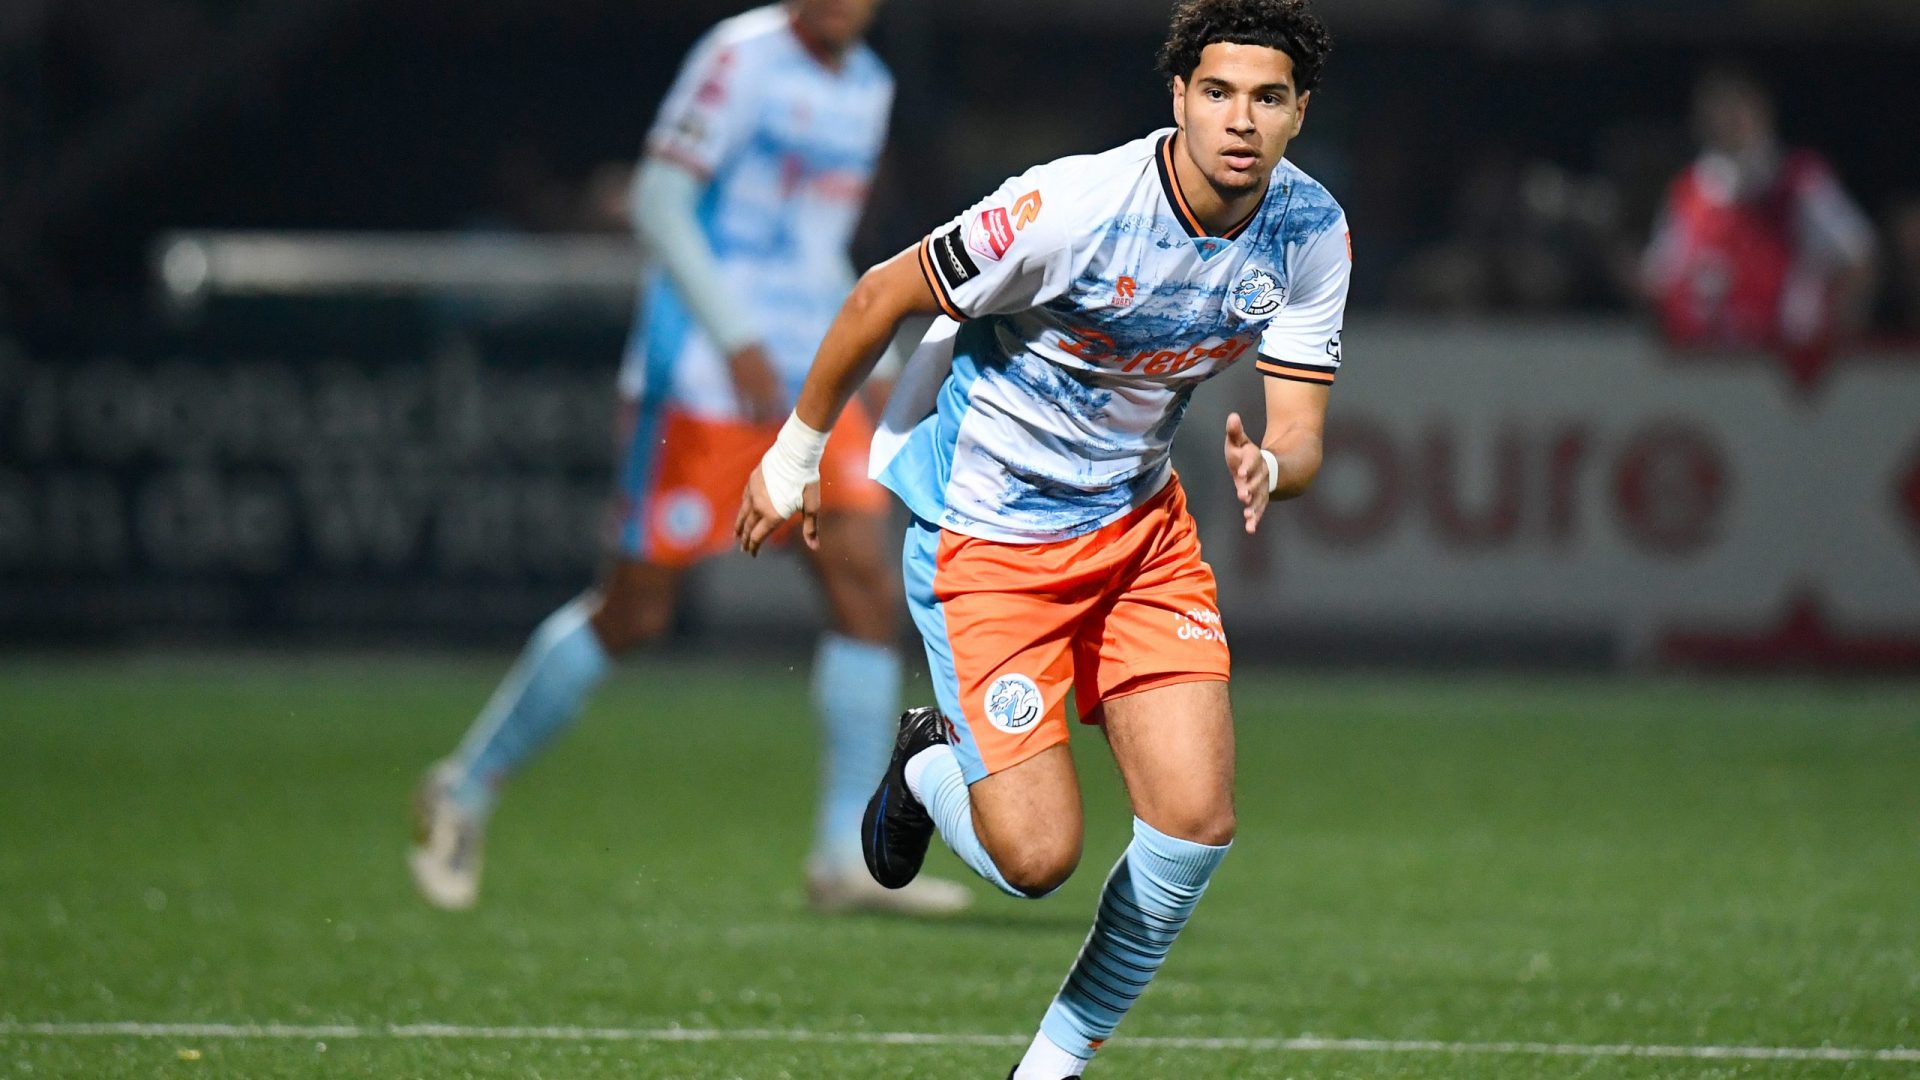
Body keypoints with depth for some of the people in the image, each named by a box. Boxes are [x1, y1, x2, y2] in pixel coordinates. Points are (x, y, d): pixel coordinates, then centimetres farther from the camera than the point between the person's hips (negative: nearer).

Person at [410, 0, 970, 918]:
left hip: (806, 385, 7)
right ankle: (465, 789, 15)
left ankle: (848, 858, -4)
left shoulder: (867, 86, 13)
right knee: (634, 611, -3)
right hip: (702, 383, -7)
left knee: (867, 592, -6)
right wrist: (739, 344, -21)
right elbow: (659, 205, -15)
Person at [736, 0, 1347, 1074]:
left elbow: (1301, 434, -7)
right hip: (986, 532, -5)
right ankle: (931, 765, 24)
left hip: (1141, 523, 5)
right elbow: (883, 296, -13)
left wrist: (1267, 467, -32)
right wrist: (795, 454, -2)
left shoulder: (1313, 232, -10)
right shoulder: (1076, 206, -27)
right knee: (1038, 856, -12)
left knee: (1197, 823, -9)